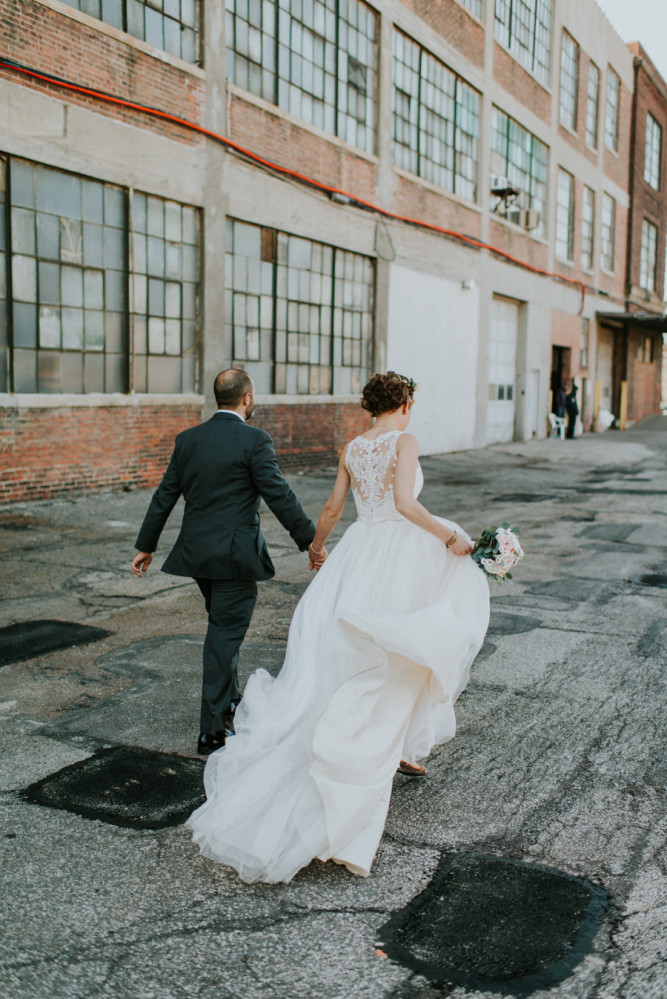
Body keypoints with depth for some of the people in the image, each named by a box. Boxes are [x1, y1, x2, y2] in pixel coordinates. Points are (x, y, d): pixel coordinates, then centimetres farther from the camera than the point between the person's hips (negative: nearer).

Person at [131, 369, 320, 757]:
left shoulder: (188, 439, 6)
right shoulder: (254, 440, -12)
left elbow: (165, 496, 10)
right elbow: (279, 495, -15)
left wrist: (146, 546, 17)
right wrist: (311, 541, -7)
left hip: (198, 551, 6)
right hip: (236, 554, -6)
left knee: (224, 628, 23)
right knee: (226, 635, 1)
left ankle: (230, 703, 39)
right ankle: (213, 731, 6)